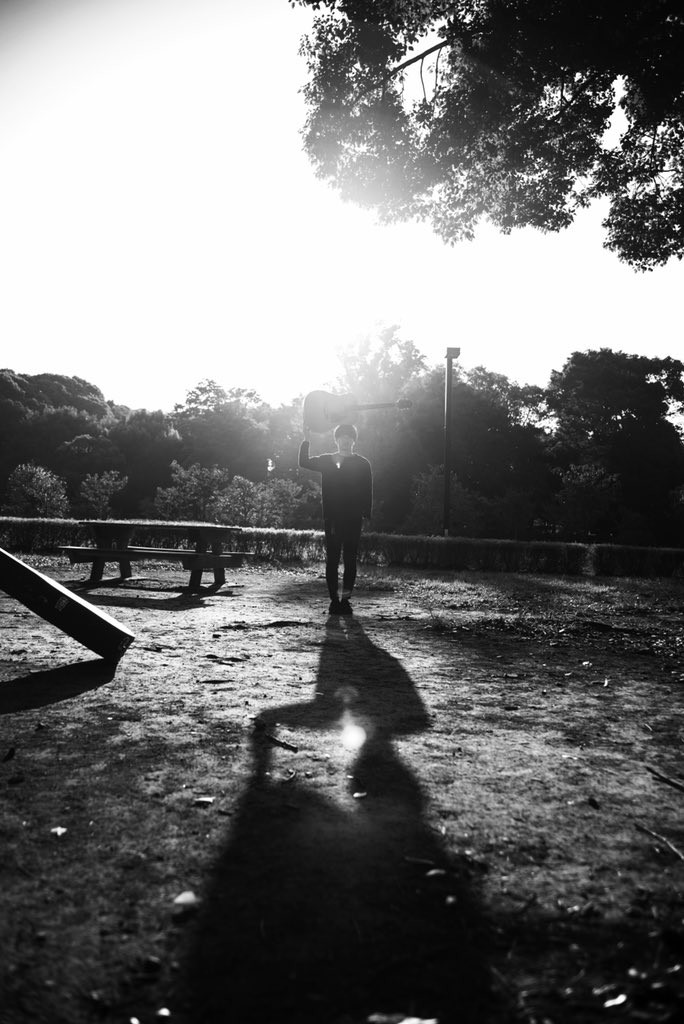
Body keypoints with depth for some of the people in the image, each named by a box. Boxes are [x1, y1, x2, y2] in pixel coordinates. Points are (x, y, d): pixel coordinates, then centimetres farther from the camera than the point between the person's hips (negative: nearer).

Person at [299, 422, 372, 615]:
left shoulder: (362, 464, 6)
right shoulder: (326, 460, 12)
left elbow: (367, 491, 3)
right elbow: (304, 462, 4)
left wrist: (366, 514, -7)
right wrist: (306, 441, -7)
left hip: (353, 519, -1)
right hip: (331, 519, 1)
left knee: (350, 559, -1)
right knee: (332, 559, 0)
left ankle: (345, 599, 5)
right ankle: (334, 599, 4)